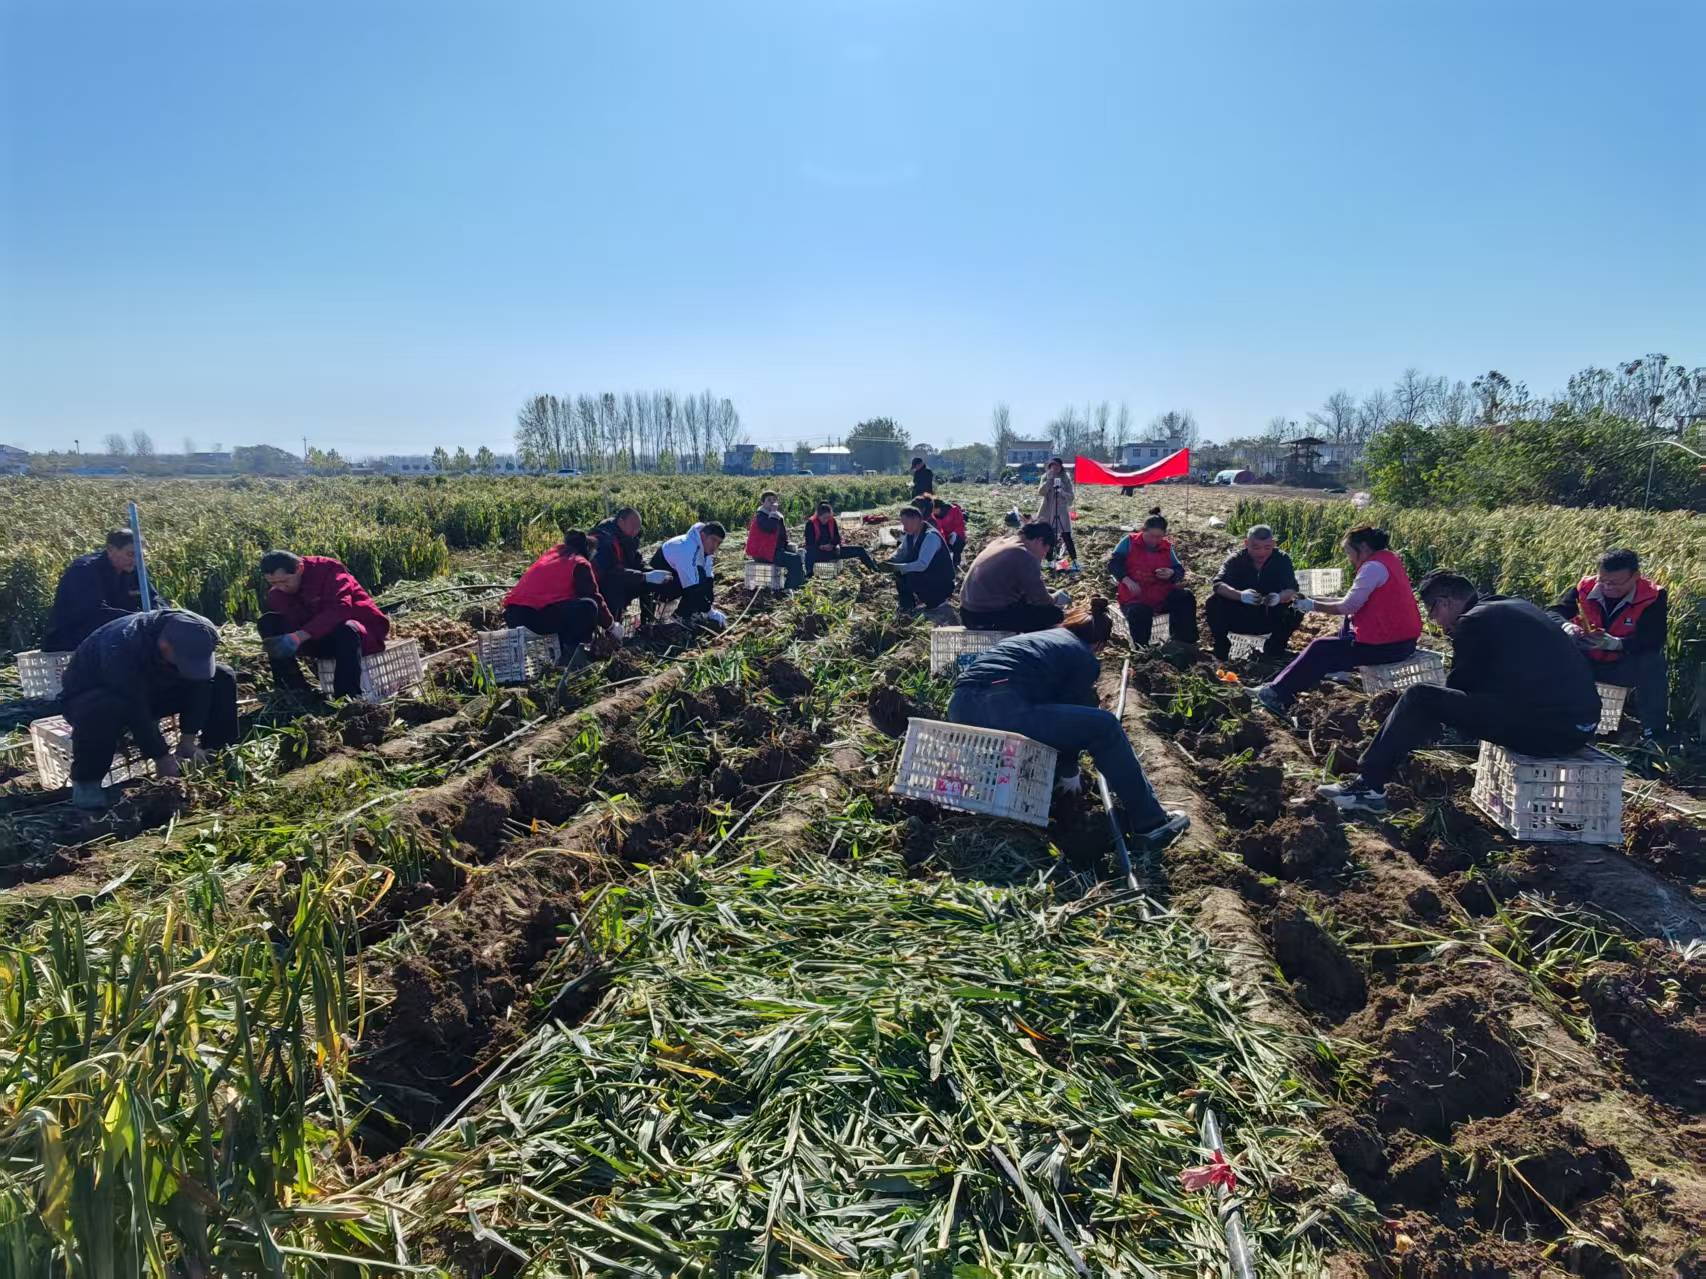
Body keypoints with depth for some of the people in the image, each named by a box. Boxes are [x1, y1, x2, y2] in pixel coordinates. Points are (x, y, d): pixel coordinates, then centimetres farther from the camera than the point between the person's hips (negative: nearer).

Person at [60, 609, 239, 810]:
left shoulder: (190, 638, -21)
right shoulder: (122, 646, -39)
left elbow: (199, 685, -16)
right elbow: (135, 711, -36)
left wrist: (188, 739, -20)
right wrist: (161, 757, -31)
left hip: (149, 692, 6)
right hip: (88, 698, -6)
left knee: (223, 679, -10)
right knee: (105, 708, -43)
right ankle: (85, 781, -19)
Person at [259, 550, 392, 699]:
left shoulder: (327, 569, -19)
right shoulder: (276, 592, -2)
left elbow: (339, 610, -34)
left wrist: (299, 637, -43)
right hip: (319, 639, 5)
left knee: (346, 630, -41)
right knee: (269, 622, -13)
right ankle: (295, 690, -17)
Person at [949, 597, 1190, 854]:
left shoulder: (1038, 636, 34)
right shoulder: (1085, 659, 15)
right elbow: (1074, 713, 17)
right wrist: (1068, 771, 33)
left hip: (959, 707, 8)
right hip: (1003, 709, -8)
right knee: (1105, 726, 4)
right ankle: (1149, 824, 8)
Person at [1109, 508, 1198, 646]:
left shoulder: (1167, 547, 11)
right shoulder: (1129, 542, 2)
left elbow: (1180, 571, 12)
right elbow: (1113, 563, -5)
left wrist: (1171, 574, -14)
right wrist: (1127, 580, -21)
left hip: (1163, 597, 4)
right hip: (1135, 599, -4)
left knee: (1186, 597, -21)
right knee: (1140, 614, -36)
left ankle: (1184, 643, -14)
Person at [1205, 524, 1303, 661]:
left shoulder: (1282, 559, -7)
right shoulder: (1236, 559, -11)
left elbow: (1292, 589, -17)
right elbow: (1218, 584, -26)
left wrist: (1280, 597, -42)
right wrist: (1240, 595, -47)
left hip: (1270, 618, 1)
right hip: (1238, 618, -1)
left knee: (1296, 611, -27)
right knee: (1214, 602, -27)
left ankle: (1275, 648, -1)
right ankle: (1221, 646, -7)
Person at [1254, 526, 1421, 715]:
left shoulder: (1373, 566, -17)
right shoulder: (1388, 559, 14)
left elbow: (1348, 607, -17)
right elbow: (1354, 602, 14)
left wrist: (1313, 606, -5)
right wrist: (1314, 601, 9)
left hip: (1385, 645, -10)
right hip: (1404, 640, 10)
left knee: (1320, 649, -2)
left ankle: (1278, 695, 5)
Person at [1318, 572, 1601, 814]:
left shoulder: (1474, 621, -6)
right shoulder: (1520, 607, 21)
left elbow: (1461, 687, 1)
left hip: (1544, 728, -9)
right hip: (1583, 724, 9)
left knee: (1419, 698, -6)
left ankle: (1369, 786, 0)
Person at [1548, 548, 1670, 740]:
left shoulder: (1653, 597, -14)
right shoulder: (1585, 587, -9)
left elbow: (1653, 640, -24)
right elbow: (1554, 612, -14)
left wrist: (1614, 643, -43)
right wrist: (1567, 627, -40)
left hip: (1624, 665, -1)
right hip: (1583, 661, 1)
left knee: (1654, 663, -32)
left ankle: (1655, 732, -21)